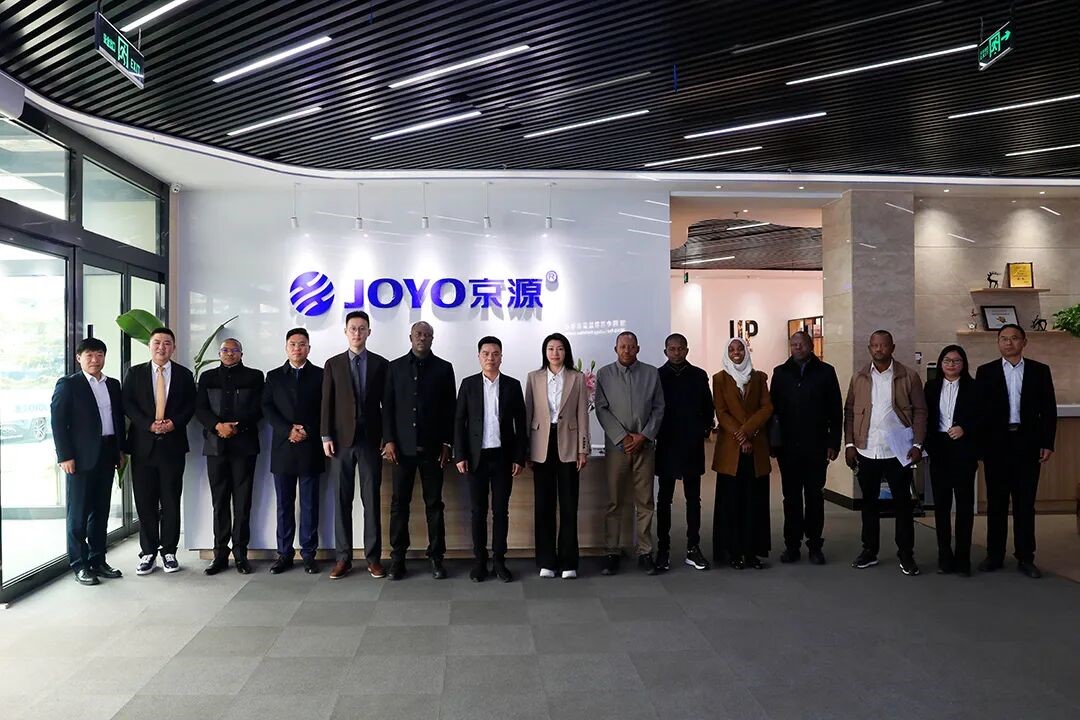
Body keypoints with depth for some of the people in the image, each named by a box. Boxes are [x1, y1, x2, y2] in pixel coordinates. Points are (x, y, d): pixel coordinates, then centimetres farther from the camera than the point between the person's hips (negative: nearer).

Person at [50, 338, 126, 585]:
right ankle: (79, 565, 10)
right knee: (79, 512, 2)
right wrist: (65, 456, -13)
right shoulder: (68, 384, -3)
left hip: (107, 454, 5)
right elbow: (58, 422, -8)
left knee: (101, 511, 11)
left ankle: (98, 560, 20)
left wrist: (121, 450, 11)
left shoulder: (113, 384, 13)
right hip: (81, 457, -5)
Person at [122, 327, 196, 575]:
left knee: (171, 502, 4)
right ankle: (148, 553, 13)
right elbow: (127, 404, 0)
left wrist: (174, 423, -13)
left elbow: (190, 406, 4)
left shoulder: (184, 375, 7)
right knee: (145, 502, 4)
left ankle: (169, 552, 14)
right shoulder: (135, 373, 7)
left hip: (173, 445, 0)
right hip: (143, 445, 0)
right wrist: (149, 424, -13)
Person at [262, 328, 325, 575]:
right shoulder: (273, 376, 11)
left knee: (310, 504, 2)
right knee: (284, 504, 6)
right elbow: (267, 408, 2)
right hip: (282, 448, 2)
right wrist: (287, 430, -11)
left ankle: (309, 554, 9)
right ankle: (284, 554, 13)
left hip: (310, 449, -1)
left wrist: (308, 431, -12)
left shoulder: (320, 375, 6)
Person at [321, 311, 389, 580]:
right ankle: (343, 557, 12)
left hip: (370, 439, -1)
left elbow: (386, 403, 4)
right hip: (342, 439, 1)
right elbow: (326, 403, 4)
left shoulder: (380, 364, 6)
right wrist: (326, 437, -4)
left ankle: (373, 557, 9)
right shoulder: (333, 364, 7)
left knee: (371, 499, 2)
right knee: (342, 500, 4)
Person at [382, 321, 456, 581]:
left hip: (432, 447, 0)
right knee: (399, 503, 4)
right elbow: (387, 406, 5)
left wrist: (447, 443, -1)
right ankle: (398, 557, 12)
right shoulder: (396, 367, 8)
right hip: (403, 447, 1)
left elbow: (450, 409, 4)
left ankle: (436, 556, 11)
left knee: (434, 503, 4)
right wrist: (389, 440, -3)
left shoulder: (443, 368, 6)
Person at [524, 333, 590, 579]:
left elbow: (582, 415, 2)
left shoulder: (577, 378, 4)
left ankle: (568, 562, 11)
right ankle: (546, 561, 14)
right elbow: (528, 413, 6)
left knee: (569, 504, 2)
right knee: (543, 504, 5)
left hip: (568, 445, -1)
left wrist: (583, 449, -2)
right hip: (542, 445, 1)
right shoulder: (534, 378, 6)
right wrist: (525, 449, 3)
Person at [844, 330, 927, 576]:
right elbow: (849, 412, 6)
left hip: (898, 452, -2)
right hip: (866, 452, 2)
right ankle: (870, 551, 23)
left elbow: (920, 412, -1)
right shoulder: (859, 377, 5)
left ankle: (906, 554, 17)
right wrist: (850, 444, -1)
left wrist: (918, 445, -9)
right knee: (868, 502, 11)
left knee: (902, 503, 6)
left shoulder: (909, 377, -1)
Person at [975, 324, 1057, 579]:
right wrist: (978, 444, -4)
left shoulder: (1040, 371, 6)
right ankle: (994, 555, 14)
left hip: (1027, 443, 0)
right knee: (996, 502, 7)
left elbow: (1049, 409, 4)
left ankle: (1025, 557, 12)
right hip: (996, 444, 0)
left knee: (1025, 502, 4)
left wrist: (1047, 443, -2)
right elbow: (978, 409, 1)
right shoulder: (985, 372, 4)